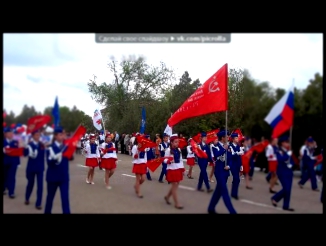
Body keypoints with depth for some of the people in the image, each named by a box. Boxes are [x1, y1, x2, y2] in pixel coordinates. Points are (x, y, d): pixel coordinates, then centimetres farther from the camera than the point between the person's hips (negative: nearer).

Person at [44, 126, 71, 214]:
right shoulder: (50, 147, -8)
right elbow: (49, 162, -19)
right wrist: (55, 158, -36)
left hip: (64, 176, 2)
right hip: (53, 176, -2)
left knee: (65, 197, -4)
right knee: (50, 196, 14)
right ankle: (47, 212, 33)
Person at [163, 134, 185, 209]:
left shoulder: (179, 149, 8)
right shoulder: (168, 150, -11)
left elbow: (180, 160, 13)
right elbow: (165, 160, -9)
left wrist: (182, 169, 12)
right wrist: (168, 161, -31)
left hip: (178, 169, 7)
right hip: (171, 170, -7)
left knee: (176, 185, 12)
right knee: (174, 186, -3)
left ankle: (167, 196, 34)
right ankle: (176, 203, 5)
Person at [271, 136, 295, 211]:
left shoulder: (288, 151, 11)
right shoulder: (279, 152, -9)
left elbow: (291, 161, 14)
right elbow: (282, 159, -27)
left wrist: (290, 165, -7)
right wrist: (288, 154, -19)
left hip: (289, 172, 7)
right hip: (282, 172, -7)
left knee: (288, 189, 6)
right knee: (286, 189, -11)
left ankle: (286, 206, 16)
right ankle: (275, 198, 8)